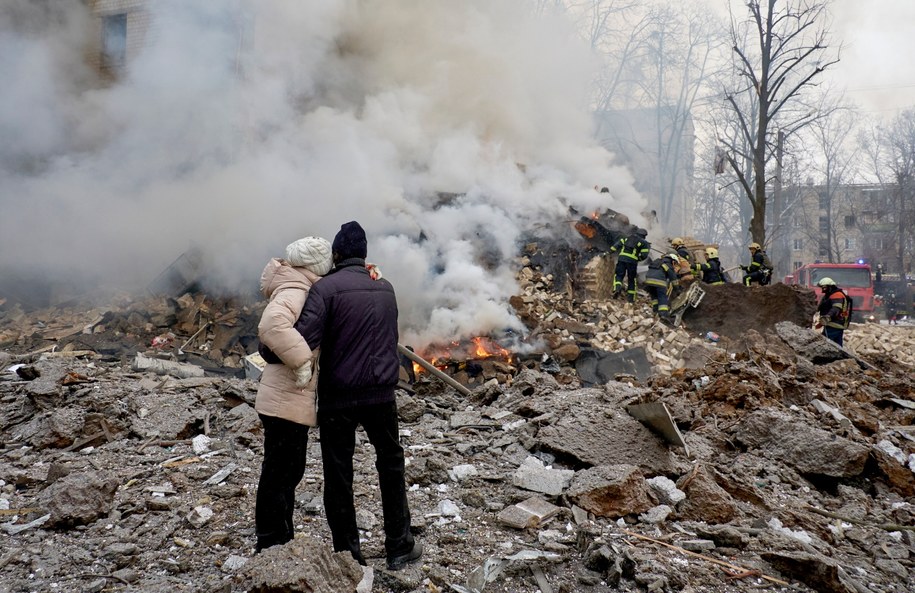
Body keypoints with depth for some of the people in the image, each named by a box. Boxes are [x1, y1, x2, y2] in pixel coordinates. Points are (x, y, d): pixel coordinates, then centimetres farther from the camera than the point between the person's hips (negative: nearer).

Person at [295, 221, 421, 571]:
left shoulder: (326, 288, -11)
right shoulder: (386, 289, 7)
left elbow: (304, 338, -23)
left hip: (337, 397, -4)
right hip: (381, 394, 4)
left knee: (338, 474, 9)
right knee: (391, 466, 19)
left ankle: (348, 553, 17)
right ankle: (398, 547, 26)